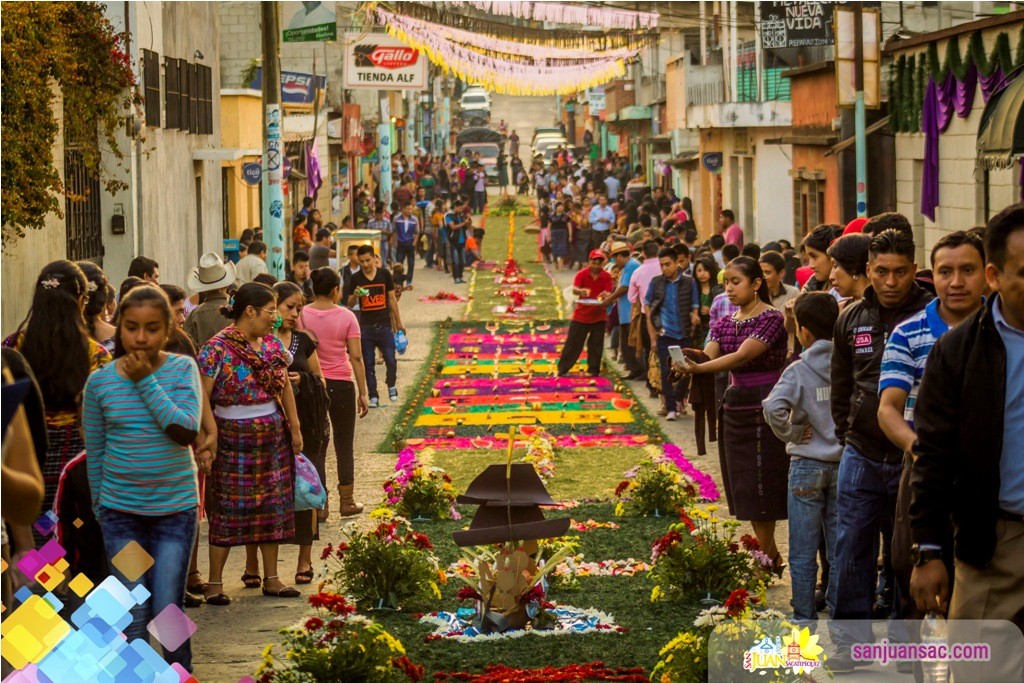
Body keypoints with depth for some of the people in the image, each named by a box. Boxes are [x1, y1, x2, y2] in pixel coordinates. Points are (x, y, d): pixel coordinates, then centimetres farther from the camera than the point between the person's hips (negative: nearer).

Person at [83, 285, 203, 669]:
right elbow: (95, 452, 7)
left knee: (167, 611, 1)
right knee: (133, 615, 4)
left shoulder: (182, 370, -5)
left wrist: (145, 381, -17)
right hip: (121, 510, 1)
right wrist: (100, 507, 10)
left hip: (175, 507, -1)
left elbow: (186, 431, -18)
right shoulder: (100, 381, -2)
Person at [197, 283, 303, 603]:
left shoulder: (272, 344, 7)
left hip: (273, 437, 6)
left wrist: (295, 429, 16)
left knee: (273, 506, 9)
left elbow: (285, 389, 16)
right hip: (233, 438, -6)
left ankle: (271, 579, 18)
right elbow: (201, 398, -14)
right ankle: (214, 583, 5)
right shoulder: (218, 348, -13)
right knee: (228, 509, -3)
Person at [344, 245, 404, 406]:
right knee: (368, 364, 2)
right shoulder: (356, 278, 1)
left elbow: (392, 299, 8)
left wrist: (398, 322, 9)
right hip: (365, 327, 0)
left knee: (391, 361, -4)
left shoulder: (384, 274, 1)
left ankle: (391, 386, 22)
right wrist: (355, 295, -18)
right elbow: (350, 303, 5)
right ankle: (373, 396, 9)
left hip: (384, 325, 0)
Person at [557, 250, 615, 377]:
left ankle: (593, 370, 12)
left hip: (599, 315, 1)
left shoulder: (606, 277, -3)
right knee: (573, 343, 1)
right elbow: (574, 289, -19)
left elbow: (609, 293, -10)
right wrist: (580, 291, -43)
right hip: (581, 314, -1)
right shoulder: (582, 274, -7)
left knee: (596, 345, 4)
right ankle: (562, 369, 5)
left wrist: (605, 295, -34)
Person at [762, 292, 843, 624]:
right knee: (839, 549, 12)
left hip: (807, 464, -3)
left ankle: (804, 618, 12)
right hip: (845, 463, 3)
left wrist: (791, 434, -11)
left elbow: (774, 408, -27)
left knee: (803, 552, 7)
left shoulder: (799, 371, -12)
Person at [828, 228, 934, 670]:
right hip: (861, 456, 3)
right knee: (852, 550, 4)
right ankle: (850, 641, 14)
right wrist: (846, 435, 12)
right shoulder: (852, 319, 5)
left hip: (912, 459, -3)